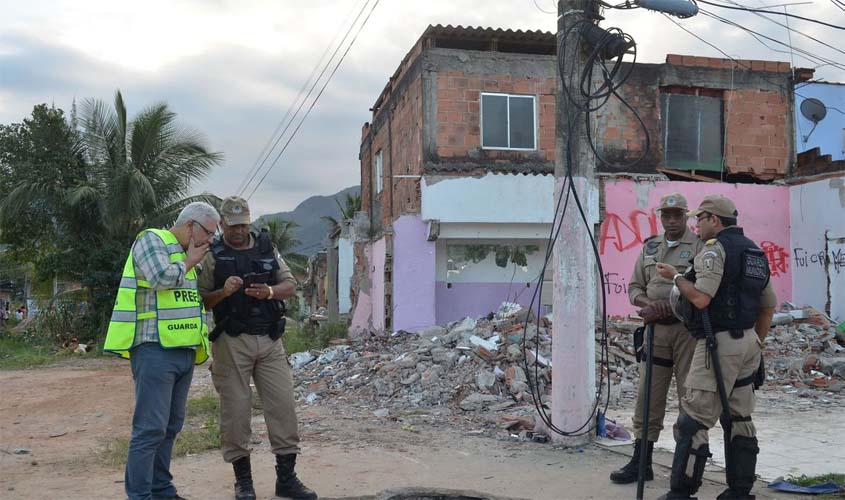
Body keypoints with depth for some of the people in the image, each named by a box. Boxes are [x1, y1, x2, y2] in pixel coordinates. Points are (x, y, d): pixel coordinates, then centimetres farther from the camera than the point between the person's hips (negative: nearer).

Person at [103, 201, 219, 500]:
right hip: (155, 349, -9)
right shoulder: (152, 240, -3)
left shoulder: (187, 256, 23)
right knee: (150, 427, -9)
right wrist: (189, 262, -3)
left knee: (171, 427, 11)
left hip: (184, 351, 9)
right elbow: (162, 278, -20)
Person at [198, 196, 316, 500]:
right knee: (235, 409, 1)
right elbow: (201, 300, 0)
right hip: (232, 341, -3)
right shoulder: (212, 256, 3)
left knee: (282, 404, 1)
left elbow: (290, 285, 9)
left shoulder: (267, 249, 12)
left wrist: (270, 291, -12)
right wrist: (223, 292, -19)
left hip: (269, 339, 3)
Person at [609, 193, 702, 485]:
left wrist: (666, 307, -16)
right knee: (648, 396, 7)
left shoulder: (699, 246, -2)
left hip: (688, 328, -5)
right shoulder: (649, 247, 15)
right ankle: (641, 462, 15)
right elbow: (634, 287, 16)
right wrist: (648, 304, -5)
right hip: (656, 329, 5)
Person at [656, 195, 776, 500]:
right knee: (739, 419, 13)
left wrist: (676, 276, -6)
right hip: (747, 342, 9)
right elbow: (769, 305, 20)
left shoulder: (715, 249, -11)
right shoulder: (754, 252, 17)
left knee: (694, 421, -6)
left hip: (720, 343, -9)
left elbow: (701, 299, -22)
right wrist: (756, 344, 25)